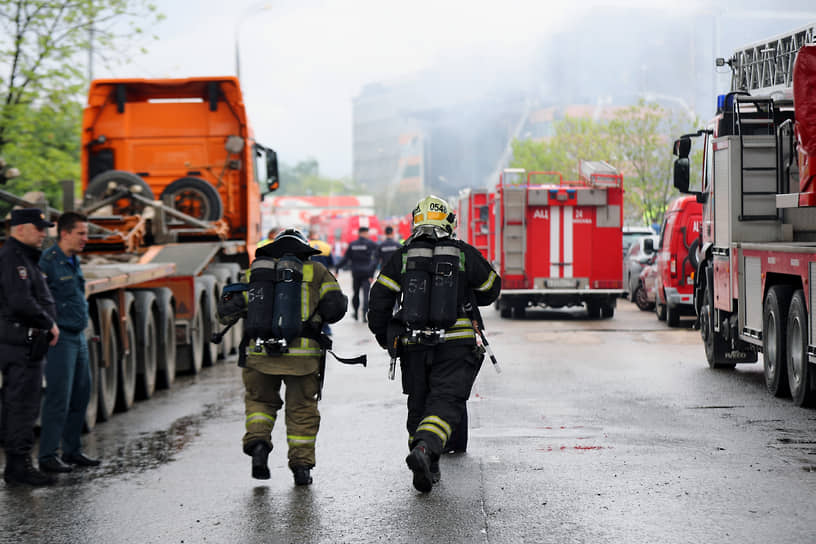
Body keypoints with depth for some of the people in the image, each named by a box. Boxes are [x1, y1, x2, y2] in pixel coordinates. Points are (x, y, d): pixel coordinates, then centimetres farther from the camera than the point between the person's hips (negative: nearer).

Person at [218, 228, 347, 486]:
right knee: (302, 408, 15)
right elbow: (334, 307, 0)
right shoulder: (315, 271, 10)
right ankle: (301, 465, 14)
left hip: (258, 353, 1)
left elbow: (226, 313, 9)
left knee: (260, 399, 24)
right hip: (302, 354, -1)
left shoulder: (255, 273, 14)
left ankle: (257, 441, 2)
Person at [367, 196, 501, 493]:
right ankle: (425, 450, -32)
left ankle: (428, 469, 18)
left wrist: (384, 338, 17)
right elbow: (491, 288, 16)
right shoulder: (465, 254, 2)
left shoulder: (402, 257, 4)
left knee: (419, 405, 16)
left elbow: (379, 301, 3)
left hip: (413, 345, 2)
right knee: (445, 403, -7)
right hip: (456, 344, -2)